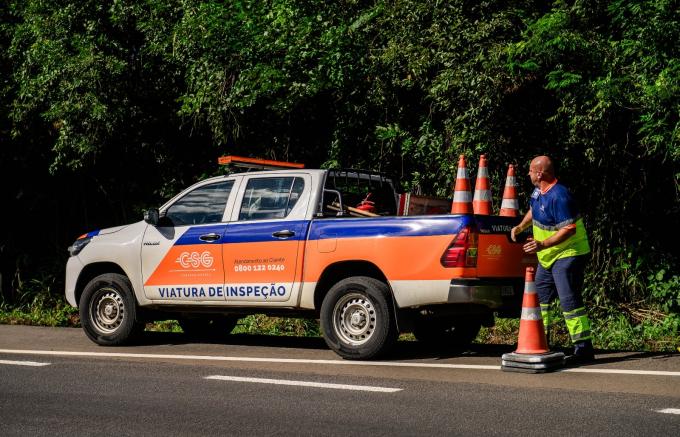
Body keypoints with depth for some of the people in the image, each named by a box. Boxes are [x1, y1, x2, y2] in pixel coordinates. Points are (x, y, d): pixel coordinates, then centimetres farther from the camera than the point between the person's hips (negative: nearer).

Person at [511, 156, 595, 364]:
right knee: (540, 297, 18)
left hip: (568, 255, -11)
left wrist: (543, 244, -34)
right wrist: (521, 227, 15)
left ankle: (584, 348, -11)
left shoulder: (558, 196, -25)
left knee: (569, 300, -14)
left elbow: (569, 229, -29)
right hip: (548, 257, 11)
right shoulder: (539, 191, 5)